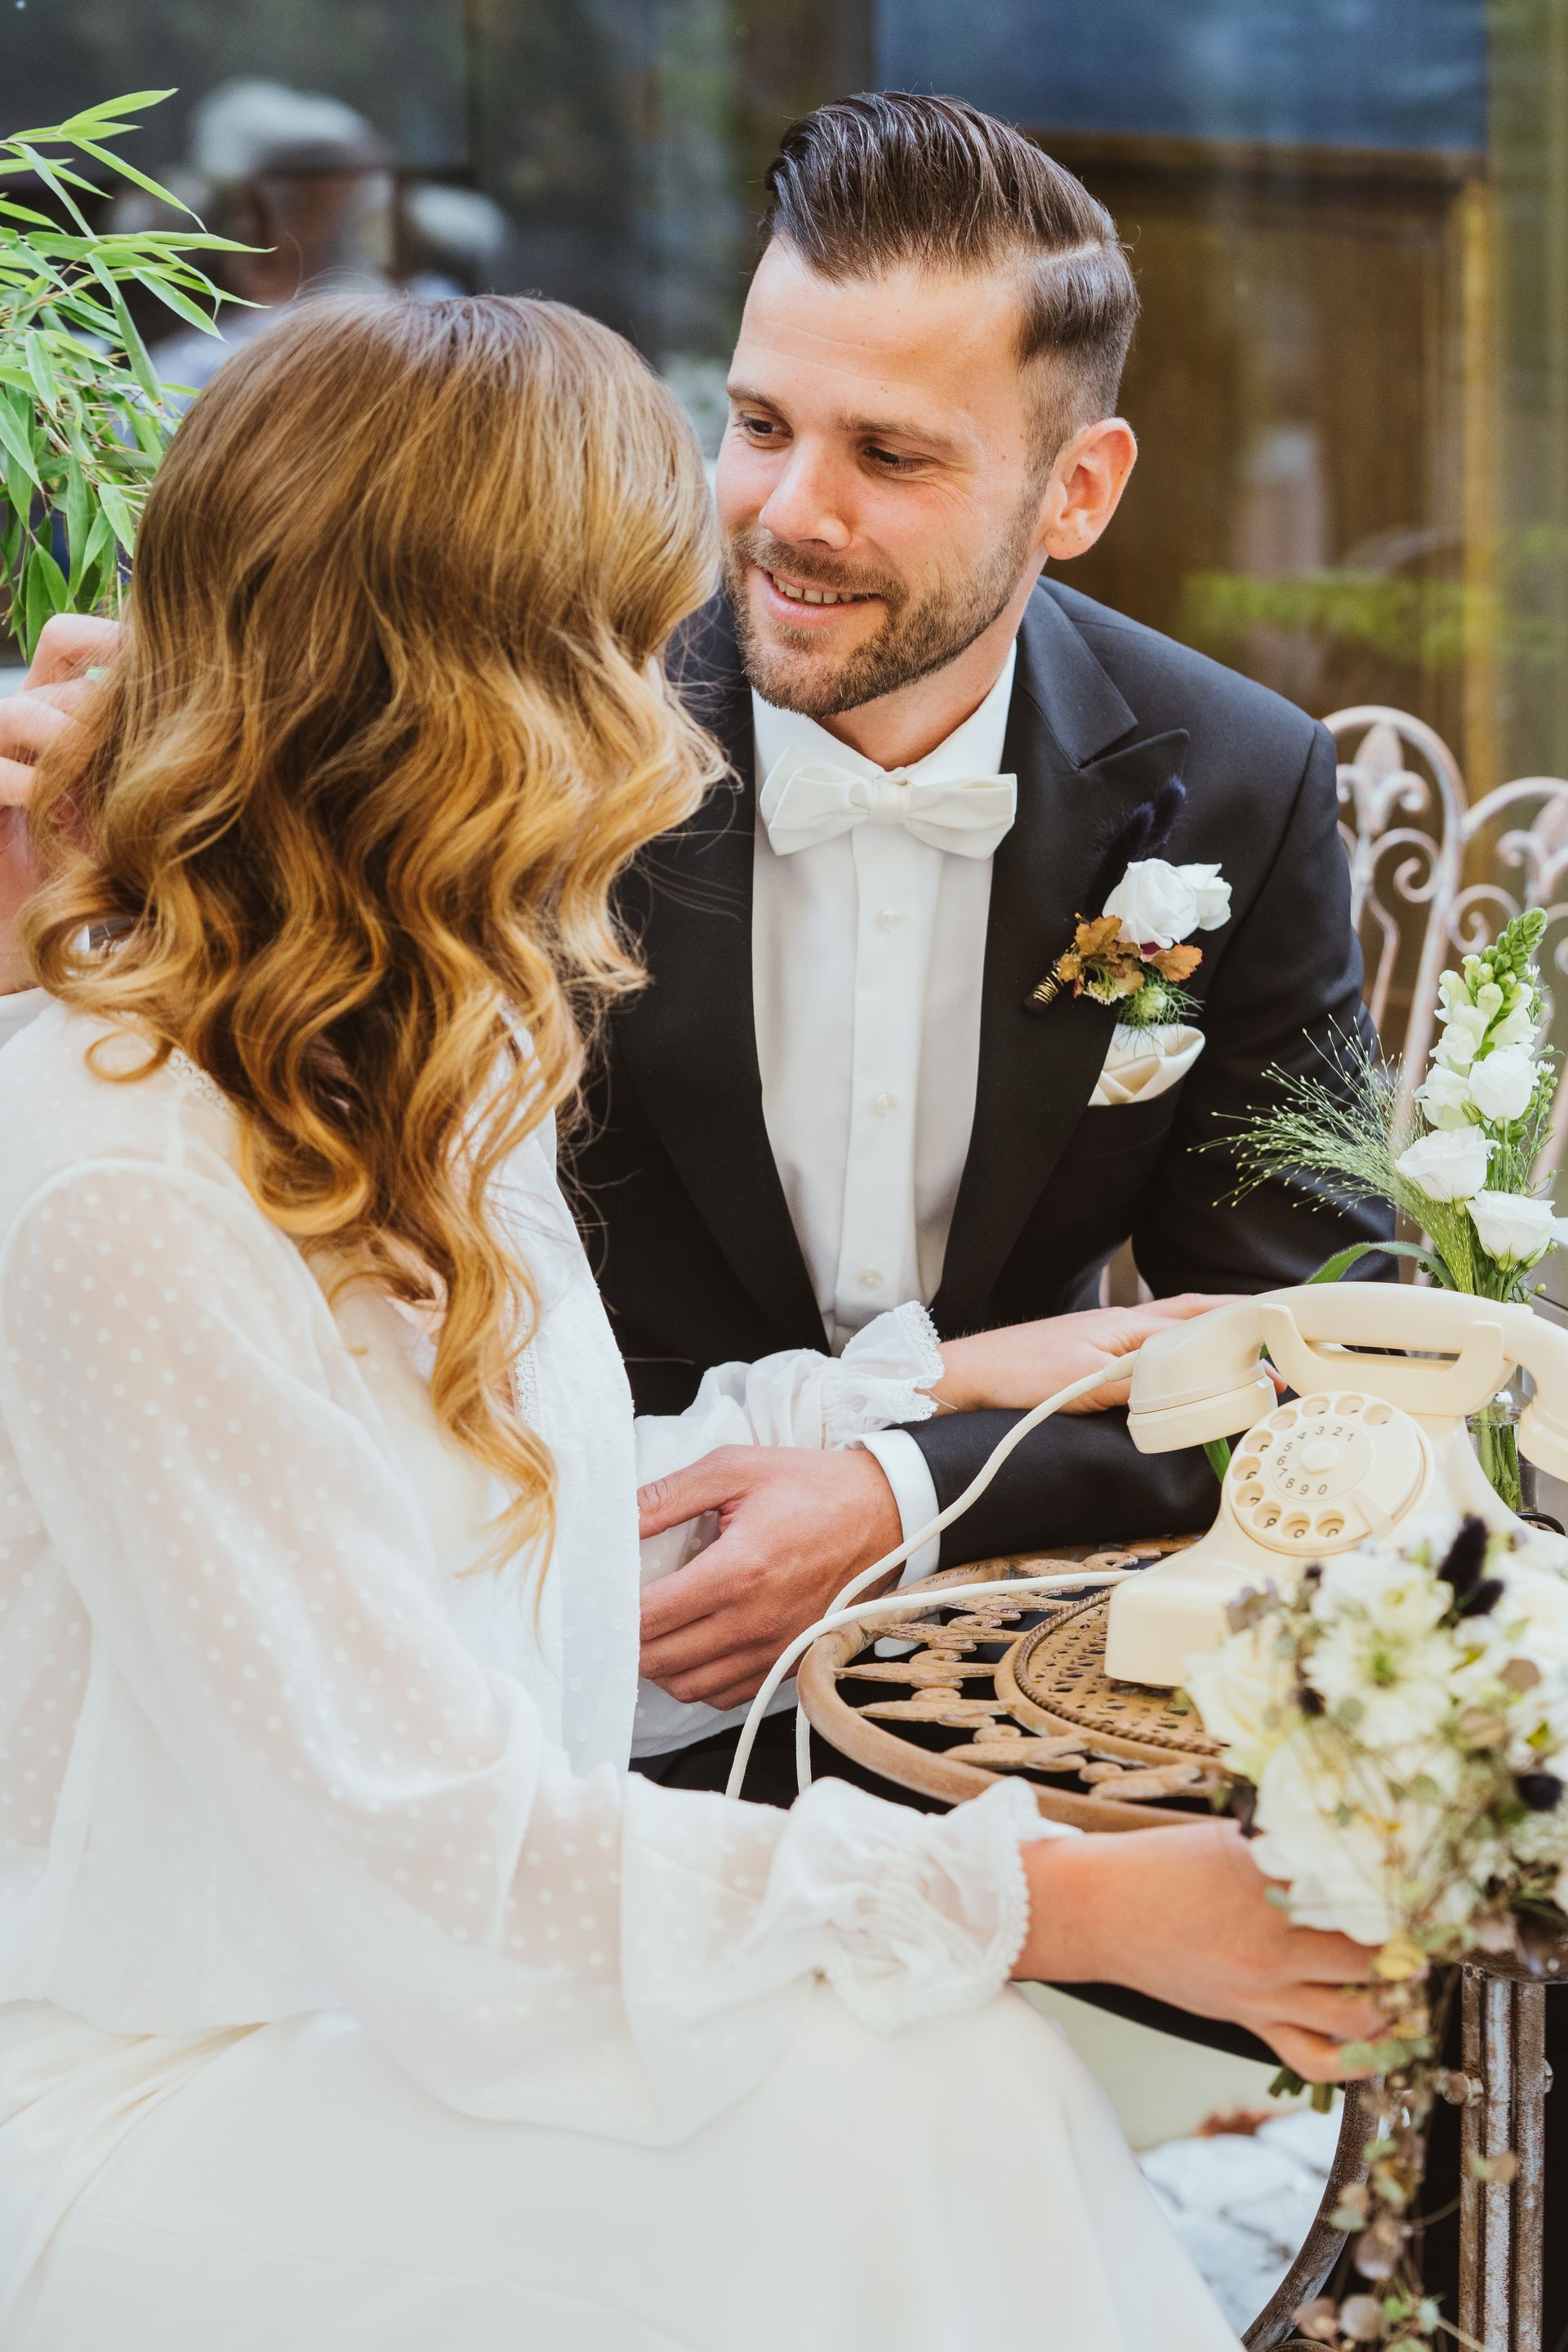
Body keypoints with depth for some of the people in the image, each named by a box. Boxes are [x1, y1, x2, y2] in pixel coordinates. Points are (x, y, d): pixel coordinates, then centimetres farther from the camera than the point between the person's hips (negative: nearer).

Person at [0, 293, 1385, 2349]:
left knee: (954, 2086, -13)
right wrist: (1061, 1903, -21)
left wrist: (945, 1383, 14)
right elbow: (430, 1849, -25)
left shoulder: (409, 1063, 5)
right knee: (869, 2150, -23)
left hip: (373, 1999, 8)